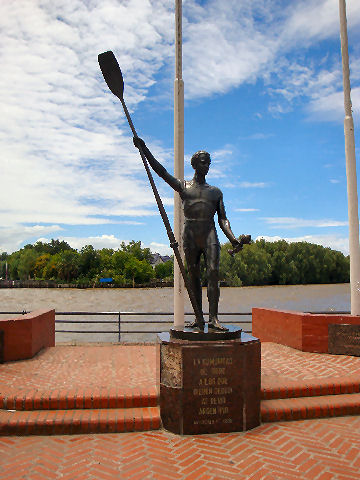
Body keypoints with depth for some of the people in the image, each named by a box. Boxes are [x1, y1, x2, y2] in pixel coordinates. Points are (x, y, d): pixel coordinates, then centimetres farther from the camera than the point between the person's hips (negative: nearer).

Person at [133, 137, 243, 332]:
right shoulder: (183, 186, 13)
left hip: (210, 235, 1)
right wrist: (144, 150, -6)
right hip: (190, 235, 0)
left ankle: (213, 318, -15)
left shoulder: (216, 192, 17)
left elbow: (222, 219, 11)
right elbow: (161, 171, 3)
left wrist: (232, 238, -5)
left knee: (213, 272, -14)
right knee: (193, 276, 1)